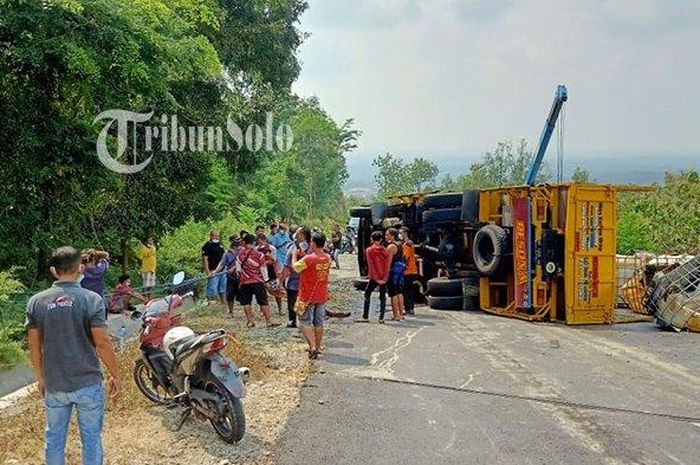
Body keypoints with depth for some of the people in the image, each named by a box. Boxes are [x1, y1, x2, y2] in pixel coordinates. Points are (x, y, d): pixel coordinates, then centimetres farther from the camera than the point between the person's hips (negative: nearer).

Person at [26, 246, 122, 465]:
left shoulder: (36, 302, -3)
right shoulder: (91, 299, -14)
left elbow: (34, 346, 3)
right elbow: (102, 343, -15)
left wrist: (40, 378, 17)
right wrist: (115, 376, -4)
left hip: (54, 385, 3)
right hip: (88, 383, -3)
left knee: (54, 437, 19)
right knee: (91, 437, 11)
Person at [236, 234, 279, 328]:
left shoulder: (240, 254, 1)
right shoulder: (259, 254, -5)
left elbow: (238, 269, 7)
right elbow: (263, 269, -1)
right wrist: (265, 280, 10)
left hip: (244, 282, 2)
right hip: (257, 281, -2)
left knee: (246, 302, 11)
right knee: (263, 302, 0)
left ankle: (250, 321, 9)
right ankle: (269, 321, -3)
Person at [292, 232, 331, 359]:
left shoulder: (308, 259, -22)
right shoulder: (327, 258, -2)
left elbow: (295, 267, -7)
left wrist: (295, 256, 10)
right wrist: (303, 255, 10)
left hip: (308, 296, -6)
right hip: (322, 296, 6)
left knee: (305, 322, 3)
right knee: (319, 322, 15)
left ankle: (312, 347, -9)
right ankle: (318, 347, 23)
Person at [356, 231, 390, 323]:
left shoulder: (369, 250, -5)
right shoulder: (385, 250, 2)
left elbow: (371, 265, -9)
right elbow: (387, 265, -1)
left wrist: (375, 278, -7)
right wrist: (385, 277, -1)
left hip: (374, 277, -3)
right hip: (383, 278, 3)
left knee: (367, 295, 8)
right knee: (382, 297, 7)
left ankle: (365, 317, 5)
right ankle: (381, 318, 4)